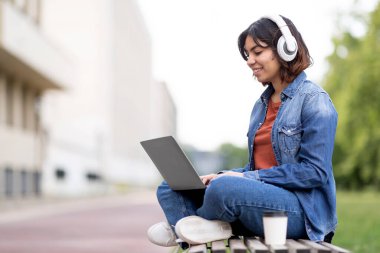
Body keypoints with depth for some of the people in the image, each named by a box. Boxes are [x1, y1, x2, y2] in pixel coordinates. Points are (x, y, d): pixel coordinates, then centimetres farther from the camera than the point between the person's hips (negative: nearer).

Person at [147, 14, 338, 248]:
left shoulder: (314, 101, -7)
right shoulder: (262, 104, 18)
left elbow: (314, 172, -16)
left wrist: (247, 178, -18)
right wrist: (221, 176, -1)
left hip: (303, 209, -9)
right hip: (263, 196, 9)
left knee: (225, 189, -35)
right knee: (171, 188, 0)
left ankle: (179, 226, -8)